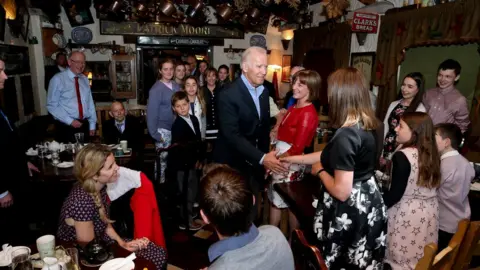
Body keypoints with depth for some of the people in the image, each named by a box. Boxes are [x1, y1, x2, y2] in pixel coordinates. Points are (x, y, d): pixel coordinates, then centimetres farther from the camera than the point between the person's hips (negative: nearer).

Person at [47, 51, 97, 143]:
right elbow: (52, 105, -10)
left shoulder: (85, 79, 10)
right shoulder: (58, 79, -8)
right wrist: (70, 121, -17)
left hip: (84, 125, 5)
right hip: (66, 127, -5)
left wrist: (92, 124, 7)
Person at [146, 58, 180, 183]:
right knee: (163, 159, 4)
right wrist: (154, 133, -14)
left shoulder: (176, 86, 7)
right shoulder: (156, 89, -10)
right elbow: (151, 112, -11)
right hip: (163, 129, -5)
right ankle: (160, 183, 20)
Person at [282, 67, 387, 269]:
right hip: (368, 206, 9)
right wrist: (294, 159, 17)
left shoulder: (346, 136, -29)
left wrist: (320, 171, -9)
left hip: (349, 214, -9)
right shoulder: (365, 125, 0)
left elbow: (341, 192, -28)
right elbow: (332, 154, 12)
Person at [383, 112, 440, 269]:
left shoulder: (402, 156, -20)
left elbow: (395, 194, -20)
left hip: (406, 213, -7)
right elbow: (430, 184, 12)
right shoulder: (431, 154, 2)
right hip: (429, 211, 7)